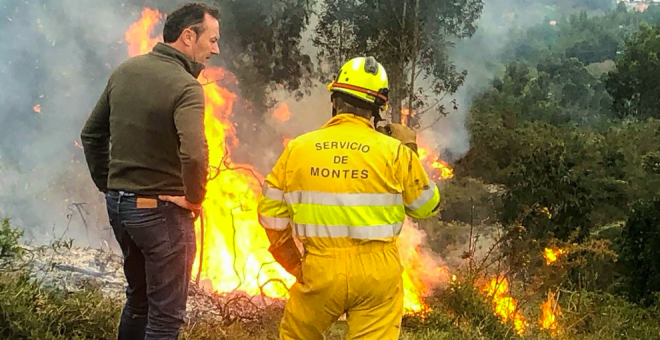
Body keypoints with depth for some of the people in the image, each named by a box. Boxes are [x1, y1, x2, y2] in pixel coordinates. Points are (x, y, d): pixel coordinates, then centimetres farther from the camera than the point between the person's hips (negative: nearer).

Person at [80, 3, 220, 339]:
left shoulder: (124, 71, 5)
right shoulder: (185, 87, -19)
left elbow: (91, 134, 12)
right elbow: (193, 155, -33)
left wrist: (107, 186, 17)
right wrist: (194, 198, -16)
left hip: (119, 205, 8)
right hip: (162, 210, -7)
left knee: (137, 298, 25)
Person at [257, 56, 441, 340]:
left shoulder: (298, 148, 0)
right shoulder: (394, 151, -5)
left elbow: (271, 215, 4)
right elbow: (426, 206, 7)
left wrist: (295, 264, 15)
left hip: (320, 272, 1)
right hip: (377, 274, -1)